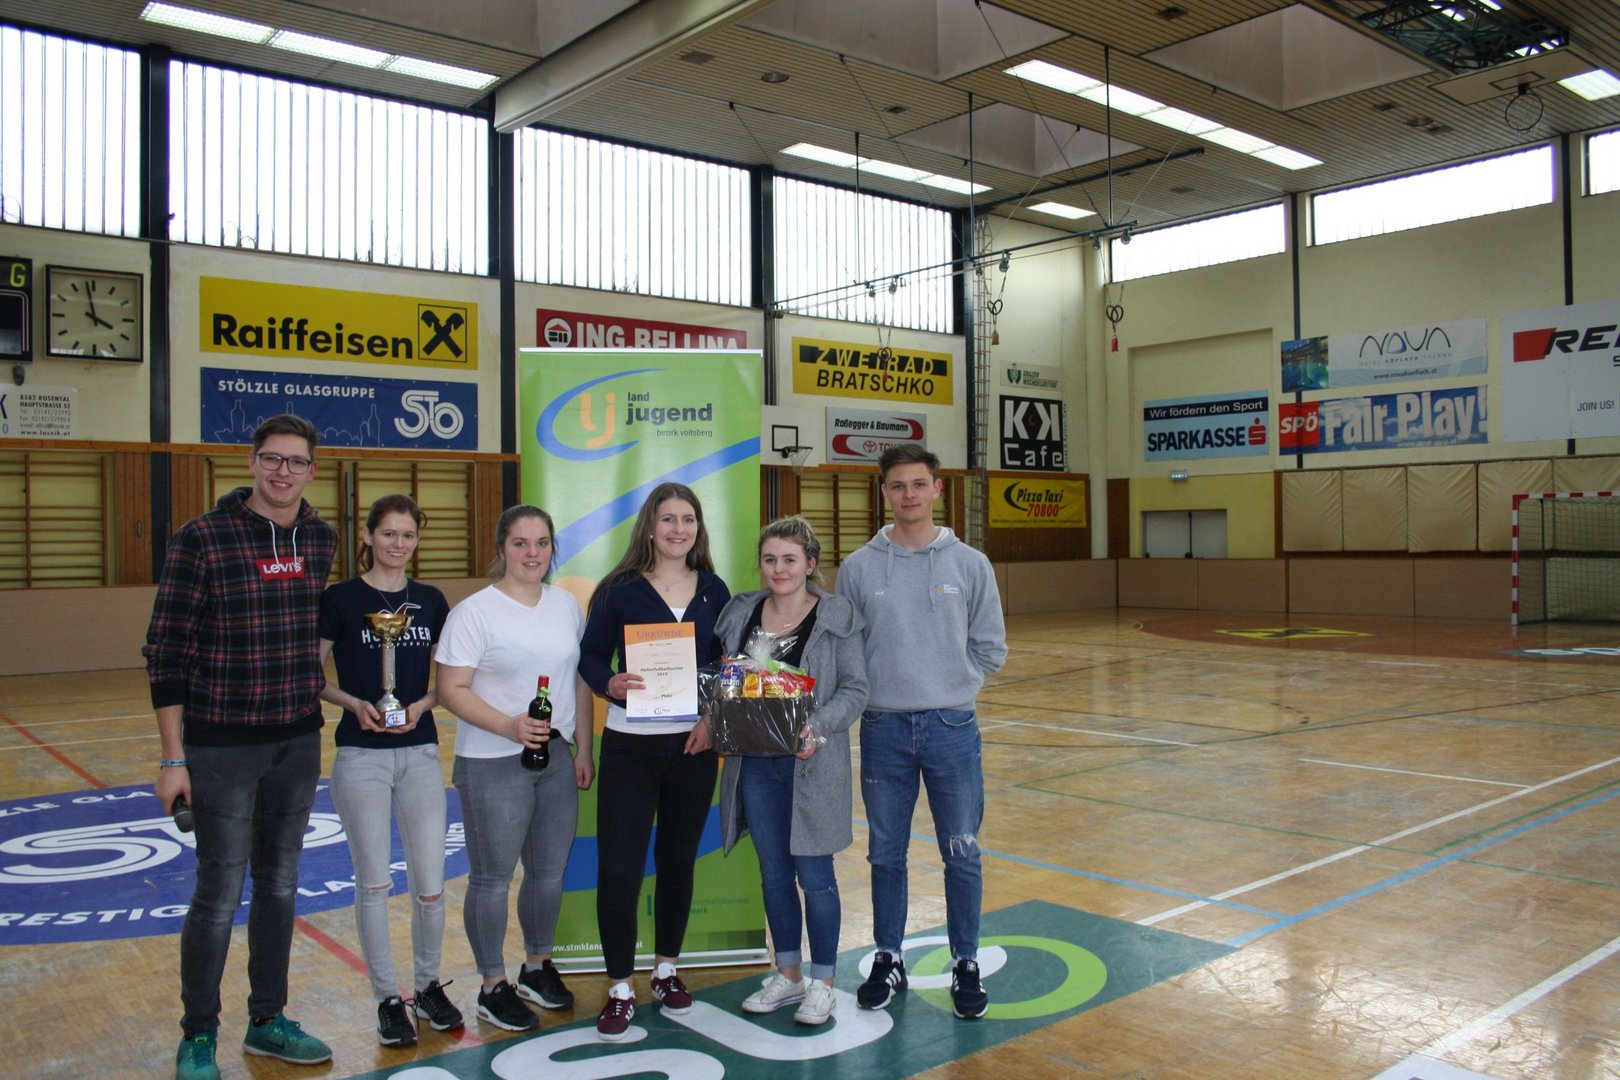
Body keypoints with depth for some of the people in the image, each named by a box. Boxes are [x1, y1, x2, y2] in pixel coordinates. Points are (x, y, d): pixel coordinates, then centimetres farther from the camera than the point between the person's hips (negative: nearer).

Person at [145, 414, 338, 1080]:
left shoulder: (321, 540, 3)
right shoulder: (201, 540, -12)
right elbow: (166, 653, -10)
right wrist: (173, 759, -11)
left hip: (299, 745, 5)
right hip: (222, 747, -5)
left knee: (279, 887, 14)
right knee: (219, 895, 1)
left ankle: (268, 1021, 30)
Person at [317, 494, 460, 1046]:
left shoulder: (431, 601, 5)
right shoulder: (339, 598, -4)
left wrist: (422, 705, -9)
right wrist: (354, 703, -16)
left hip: (420, 752, 3)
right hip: (360, 756, -2)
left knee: (430, 885, 5)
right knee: (374, 883, 5)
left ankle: (429, 985, 27)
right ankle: (388, 998, 22)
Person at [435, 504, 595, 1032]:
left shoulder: (566, 605, 8)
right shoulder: (474, 611, -9)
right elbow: (452, 689, -13)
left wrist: (583, 749, 11)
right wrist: (509, 726, -25)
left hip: (556, 757, 5)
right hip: (492, 764, -5)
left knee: (550, 872, 14)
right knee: (492, 878, 4)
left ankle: (538, 967, 34)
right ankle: (493, 987, 20)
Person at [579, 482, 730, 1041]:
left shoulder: (714, 590, 5)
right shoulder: (620, 588, -4)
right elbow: (590, 656, -3)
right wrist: (611, 683, -24)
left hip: (694, 744, 3)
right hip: (630, 745, -3)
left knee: (678, 861, 14)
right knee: (617, 869, -4)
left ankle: (666, 969, 32)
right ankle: (620, 989, 12)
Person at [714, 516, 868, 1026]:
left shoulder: (837, 616, -6)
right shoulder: (740, 613, 6)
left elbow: (855, 690, -7)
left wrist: (817, 727, -22)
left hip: (812, 764, -4)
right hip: (754, 764, 4)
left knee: (814, 874, 4)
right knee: (773, 874, 14)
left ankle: (821, 984, 21)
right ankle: (788, 975, 30)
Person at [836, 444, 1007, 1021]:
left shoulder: (970, 564, 1)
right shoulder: (858, 568, 1)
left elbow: (990, 649, 4)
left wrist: (945, 681, -3)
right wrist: (882, 685, -6)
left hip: (952, 728, 0)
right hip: (883, 729, 1)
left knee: (962, 855, 7)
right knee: (886, 855, 12)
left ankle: (966, 965, 24)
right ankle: (888, 960, 28)